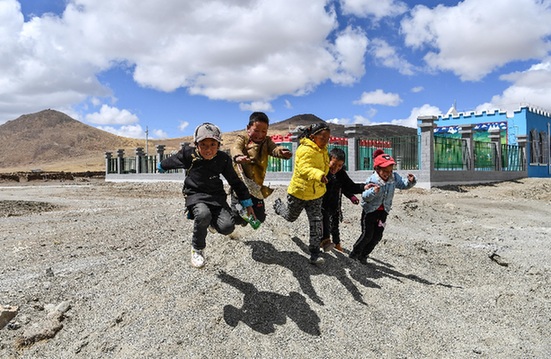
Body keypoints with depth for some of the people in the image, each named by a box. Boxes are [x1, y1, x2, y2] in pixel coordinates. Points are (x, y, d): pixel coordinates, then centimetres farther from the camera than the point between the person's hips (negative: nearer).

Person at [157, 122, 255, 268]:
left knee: (227, 227, -23)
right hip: (195, 195, -2)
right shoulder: (188, 154, -10)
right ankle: (197, 249, -8)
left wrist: (247, 203, 10)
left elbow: (235, 182, 7)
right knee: (203, 214, -38)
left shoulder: (223, 159, -4)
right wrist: (161, 166, 33)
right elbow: (172, 161, 12)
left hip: (216, 196, 2)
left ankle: (211, 220, 17)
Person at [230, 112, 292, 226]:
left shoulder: (266, 141, 6)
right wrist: (238, 156, -48)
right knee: (238, 218, -8)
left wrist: (283, 151, -39)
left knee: (260, 218, 8)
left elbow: (274, 149, -14)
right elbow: (235, 148, -23)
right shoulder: (242, 139, -3)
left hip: (256, 186, 4)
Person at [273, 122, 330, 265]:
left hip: (316, 194, 6)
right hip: (298, 192, -6)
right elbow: (304, 169, -44)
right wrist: (319, 175, -61)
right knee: (290, 217, 20)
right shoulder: (305, 150, -26)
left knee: (316, 223, -3)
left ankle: (314, 254, 7)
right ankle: (278, 204, 53)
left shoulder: (322, 150, 2)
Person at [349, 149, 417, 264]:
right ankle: (355, 252, 18)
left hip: (383, 211, 5)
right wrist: (373, 192, -43)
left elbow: (404, 185, 8)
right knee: (367, 235, -4)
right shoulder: (371, 180, -21)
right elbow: (365, 197, -24)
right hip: (370, 210, -5)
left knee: (377, 236, 6)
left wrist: (410, 181, -14)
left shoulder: (394, 177, -6)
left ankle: (363, 255, 22)